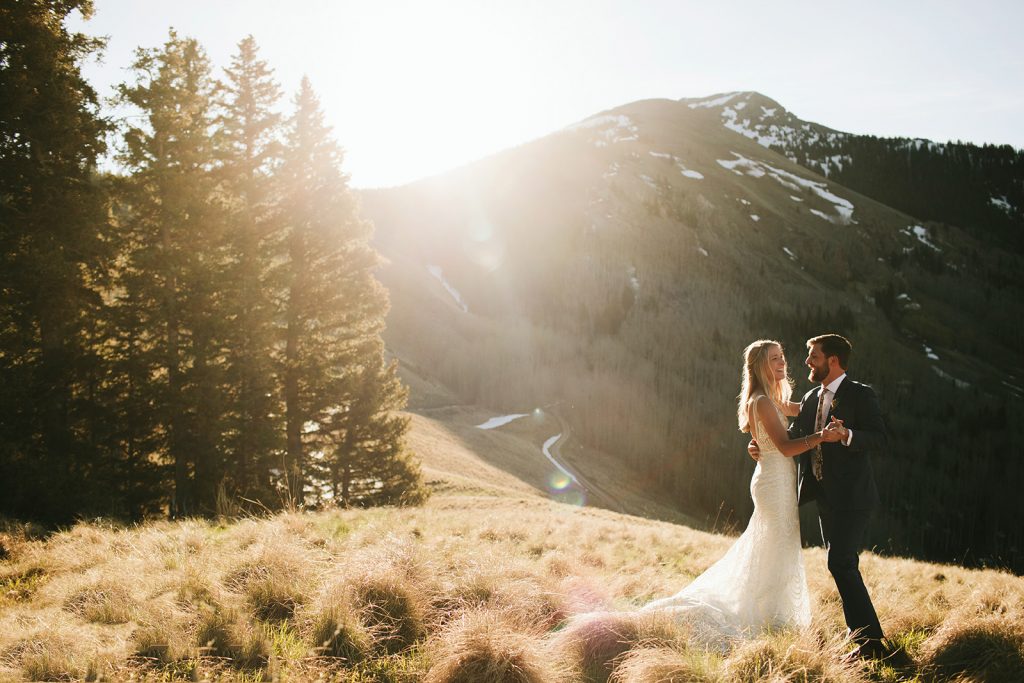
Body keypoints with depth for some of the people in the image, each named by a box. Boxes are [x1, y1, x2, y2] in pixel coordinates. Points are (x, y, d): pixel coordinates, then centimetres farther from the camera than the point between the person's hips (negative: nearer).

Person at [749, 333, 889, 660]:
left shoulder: (860, 395, -9)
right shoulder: (811, 398, 14)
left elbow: (880, 438, -16)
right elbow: (793, 438, 11)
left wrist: (847, 435, -33)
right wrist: (762, 448, -6)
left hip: (851, 495, -9)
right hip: (825, 495, 9)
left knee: (841, 563, -15)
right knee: (844, 565, 15)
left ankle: (870, 641, -11)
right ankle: (861, 633, 26)